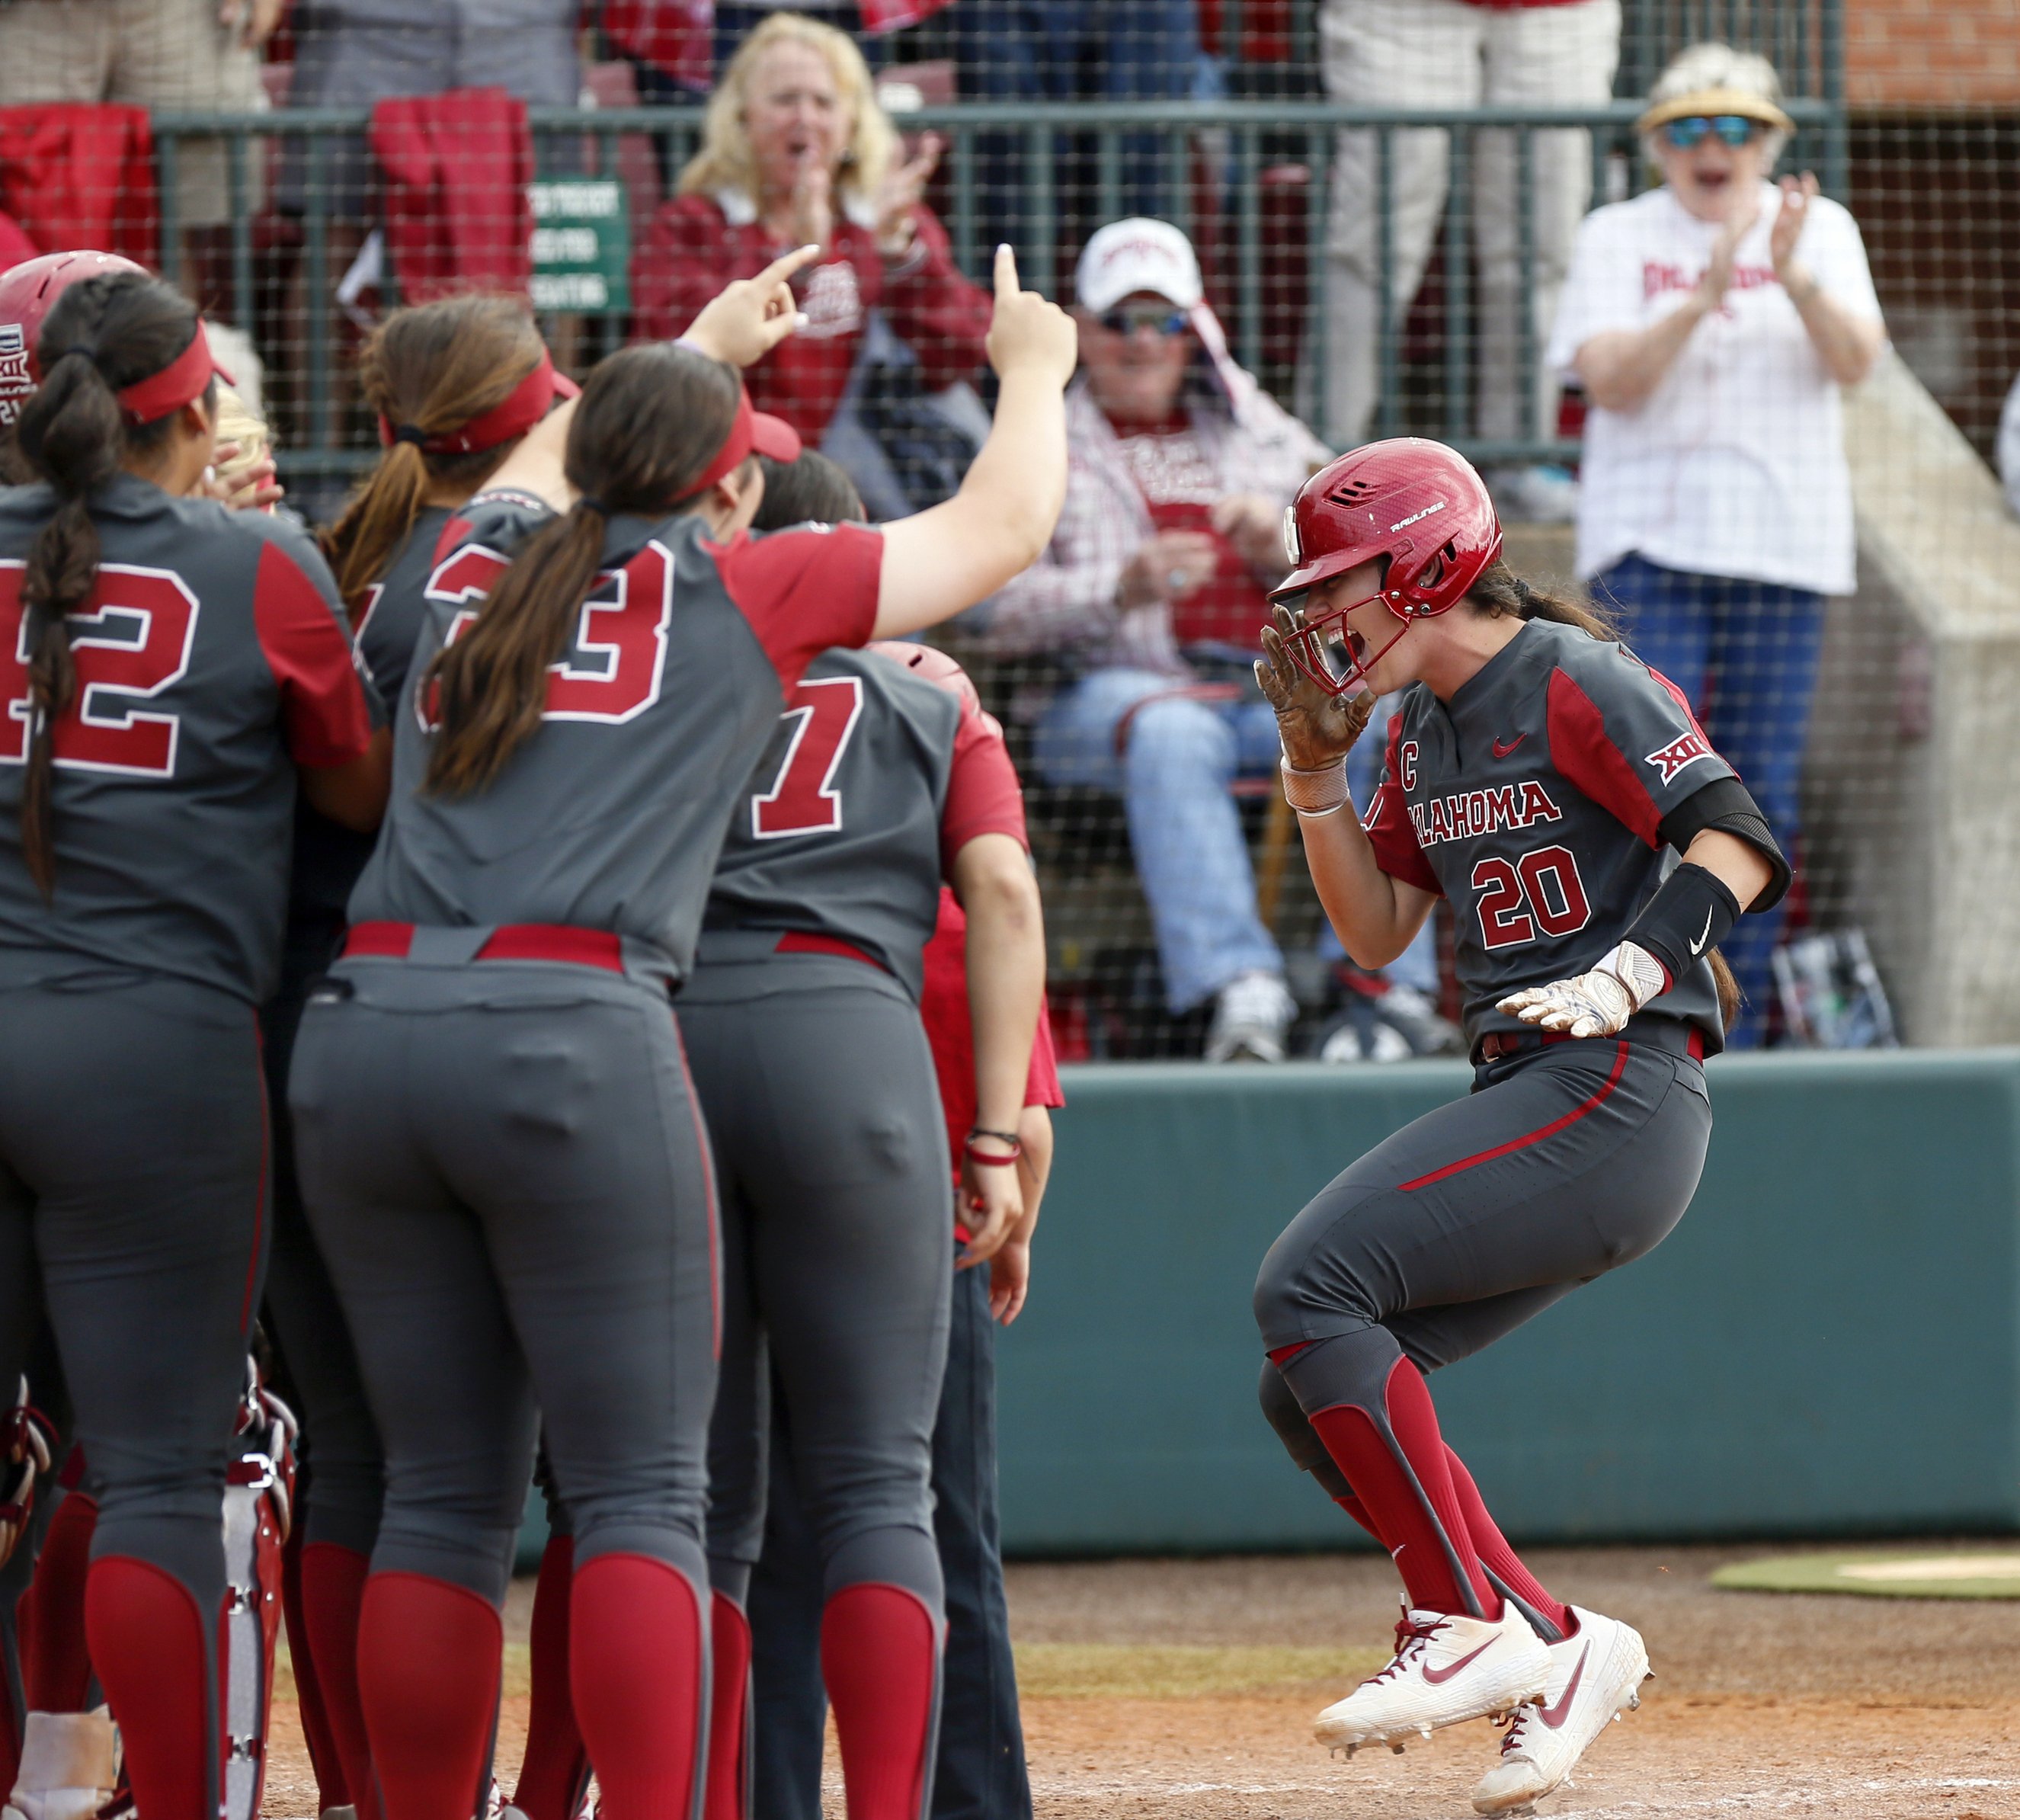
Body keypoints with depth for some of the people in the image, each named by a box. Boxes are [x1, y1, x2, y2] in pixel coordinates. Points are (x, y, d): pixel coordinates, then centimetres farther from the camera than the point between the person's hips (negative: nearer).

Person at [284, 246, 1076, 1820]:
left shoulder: (480, 559, 20)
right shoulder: (749, 588, 8)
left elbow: (549, 453, 46)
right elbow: (1002, 527, 20)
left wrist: (702, 342, 61)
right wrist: (1032, 367, 39)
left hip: (361, 1032, 5)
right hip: (577, 1042, -5)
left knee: (441, 1495, 9)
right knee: (643, 1496, -4)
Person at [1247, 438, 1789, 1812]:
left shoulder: (1573, 682, -9)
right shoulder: (1425, 730, 17)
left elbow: (1735, 841, -20)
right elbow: (1374, 931, 20)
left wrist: (1625, 976, -34)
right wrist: (1315, 769, 8)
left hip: (1618, 1094, -9)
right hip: (1526, 1104, 9)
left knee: (1309, 1286, -19)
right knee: (1312, 1399, 3)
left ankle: (1468, 1625, -16)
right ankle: (1555, 1647, 6)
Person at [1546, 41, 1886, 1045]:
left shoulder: (1821, 229, 8)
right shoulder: (1617, 237, 5)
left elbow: (1854, 360, -6)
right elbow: (1610, 380, -8)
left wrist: (1795, 276, -24)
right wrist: (1702, 299, -22)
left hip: (1782, 545, 2)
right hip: (1649, 538, -2)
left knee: (1762, 791, 1)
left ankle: (1736, 1030, 7)